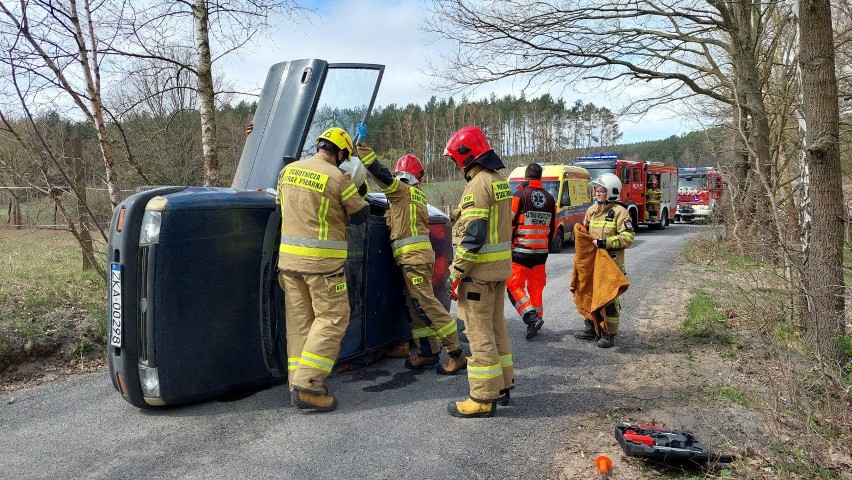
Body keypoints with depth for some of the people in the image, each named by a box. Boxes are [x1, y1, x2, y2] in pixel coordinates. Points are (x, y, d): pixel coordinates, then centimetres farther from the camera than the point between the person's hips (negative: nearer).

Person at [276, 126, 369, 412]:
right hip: (322, 262, -6)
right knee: (332, 318, 1)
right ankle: (307, 385, -5)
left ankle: (297, 382, 17)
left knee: (299, 319, 13)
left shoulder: (288, 171, 7)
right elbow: (361, 215, -2)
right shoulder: (338, 178, -12)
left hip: (288, 258, 7)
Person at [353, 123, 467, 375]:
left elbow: (378, 170, -11)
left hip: (414, 256, -10)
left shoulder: (403, 190, -4)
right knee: (415, 304, 12)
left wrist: (361, 143, -6)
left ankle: (456, 354, -9)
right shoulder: (416, 194, 21)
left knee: (425, 302, -11)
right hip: (416, 255, 10)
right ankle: (428, 352, 17)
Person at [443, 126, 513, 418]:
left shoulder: (478, 184, -16)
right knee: (496, 325, 17)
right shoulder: (500, 181, 14)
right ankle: (502, 386, 28)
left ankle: (484, 398, 3)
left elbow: (474, 235, -22)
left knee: (479, 331, -3)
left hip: (480, 269, -10)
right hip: (501, 265, 10)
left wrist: (456, 273, -17)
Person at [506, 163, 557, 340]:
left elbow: (510, 223, -11)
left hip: (521, 250, -6)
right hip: (541, 251, 6)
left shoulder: (519, 195, -9)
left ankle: (532, 318, -14)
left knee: (514, 286, -1)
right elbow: (552, 227, 16)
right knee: (536, 287, 14)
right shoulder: (549, 199, 10)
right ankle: (537, 319, 19)